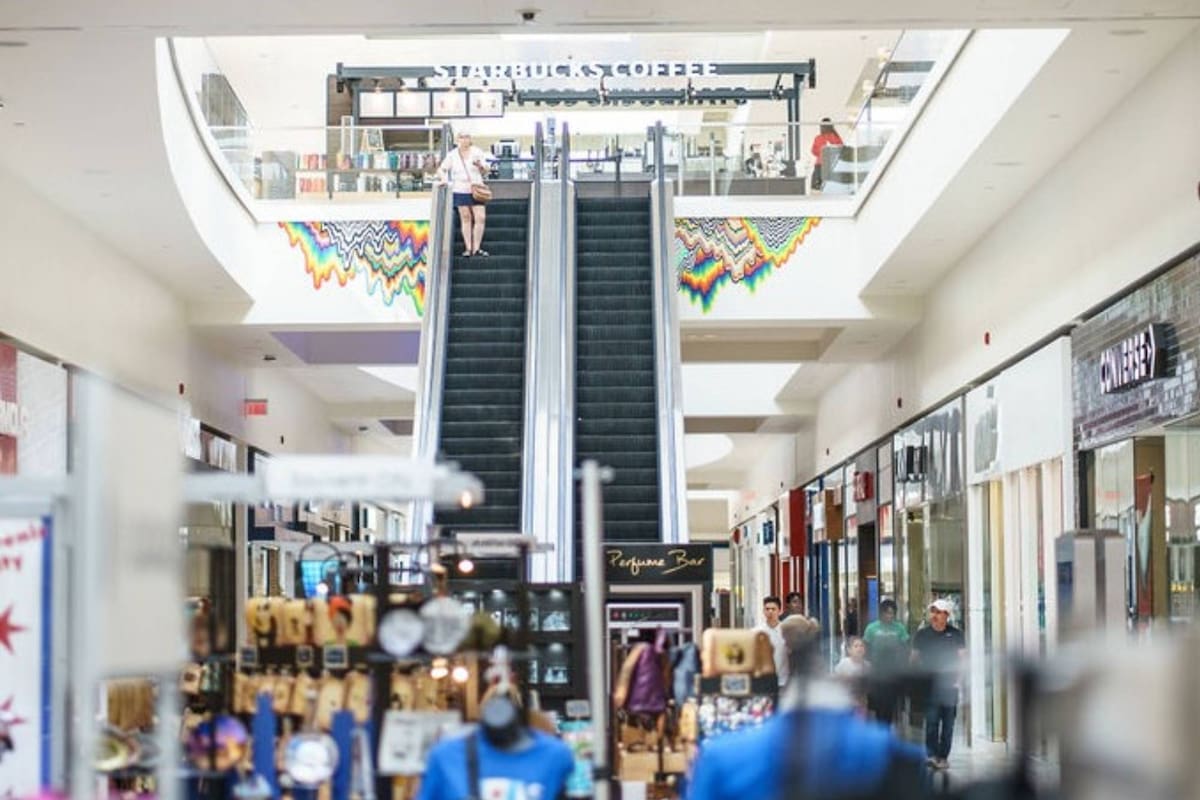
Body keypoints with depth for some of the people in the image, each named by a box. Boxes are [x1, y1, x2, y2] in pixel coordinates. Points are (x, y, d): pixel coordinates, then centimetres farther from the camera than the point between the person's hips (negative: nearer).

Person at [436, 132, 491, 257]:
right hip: (460, 191, 0)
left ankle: (476, 248, -2)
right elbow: (441, 170, 8)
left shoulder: (477, 152, 5)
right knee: (466, 219, 0)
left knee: (481, 218, -9)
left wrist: (480, 166, -14)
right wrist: (444, 179, -11)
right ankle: (468, 248, 5)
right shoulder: (452, 155, 4)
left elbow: (485, 172, 7)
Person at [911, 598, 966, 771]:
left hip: (950, 685, 1)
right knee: (931, 721, -11)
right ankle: (931, 754, -14)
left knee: (948, 723, 5)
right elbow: (914, 659, 9)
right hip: (929, 684, -1)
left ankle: (943, 756, 13)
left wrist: (958, 678, -3)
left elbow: (962, 658, 7)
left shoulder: (955, 635, 4)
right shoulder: (922, 635, 4)